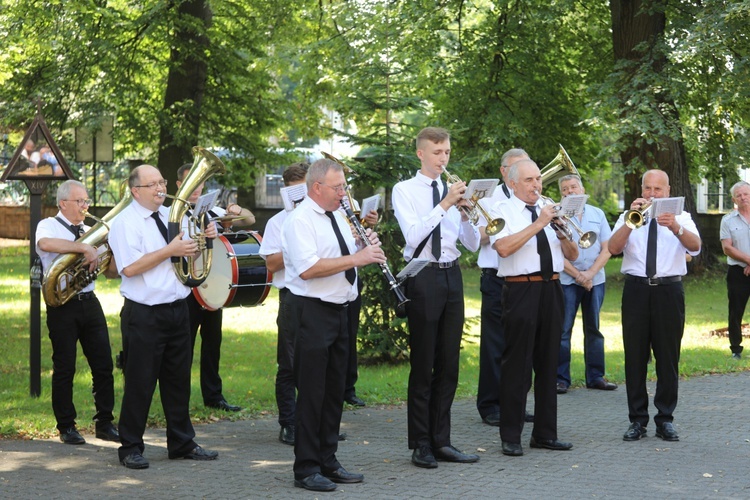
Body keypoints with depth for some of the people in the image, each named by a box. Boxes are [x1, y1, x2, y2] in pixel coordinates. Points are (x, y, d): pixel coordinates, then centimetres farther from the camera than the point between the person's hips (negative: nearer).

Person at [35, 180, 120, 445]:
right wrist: (84, 248, -30)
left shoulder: (89, 232, 17)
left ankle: (105, 423, 12)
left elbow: (110, 273, 17)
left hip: (89, 302, 5)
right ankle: (66, 427, 11)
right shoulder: (49, 226, -2)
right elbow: (45, 244, -28)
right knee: (64, 368, 1)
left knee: (104, 365, 3)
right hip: (63, 305, -5)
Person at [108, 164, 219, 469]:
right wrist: (170, 250, -21)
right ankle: (130, 448, 11)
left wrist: (204, 239, 2)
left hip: (177, 309, 7)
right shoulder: (126, 222, -10)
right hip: (144, 315, -7)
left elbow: (189, 254, 23)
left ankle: (182, 443, 24)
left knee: (179, 379, 14)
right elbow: (130, 267, -22)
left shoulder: (171, 216, 12)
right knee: (140, 383, 0)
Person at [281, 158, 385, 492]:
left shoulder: (337, 217, 15)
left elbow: (345, 260, 22)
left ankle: (328, 462, 21)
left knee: (335, 391, 13)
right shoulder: (300, 220, -13)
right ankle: (306, 469, 3)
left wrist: (367, 249, 2)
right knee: (312, 392, -4)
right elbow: (308, 269, -25)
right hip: (313, 311, -9)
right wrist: (355, 258, -24)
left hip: (339, 310, 9)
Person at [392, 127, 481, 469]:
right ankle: (421, 445, 7)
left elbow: (472, 244, 7)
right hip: (423, 277, -5)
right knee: (422, 364, 0)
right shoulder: (405, 190, -1)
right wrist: (444, 205, -20)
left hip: (451, 276, 5)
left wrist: (465, 212, -10)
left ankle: (441, 440, 15)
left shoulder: (453, 191, 12)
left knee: (449, 363, 7)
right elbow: (413, 235, -16)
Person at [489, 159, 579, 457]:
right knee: (517, 365, -4)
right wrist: (538, 224, -17)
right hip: (521, 290, -5)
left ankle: (545, 433, 16)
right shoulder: (503, 211, 1)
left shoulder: (551, 210, 16)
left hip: (551, 290, 5)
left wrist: (563, 233, -6)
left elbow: (572, 256, 14)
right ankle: (511, 437, 2)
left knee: (548, 363, 9)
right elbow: (504, 247, -18)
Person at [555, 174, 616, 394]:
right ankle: (560, 379, 0)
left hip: (595, 280, 3)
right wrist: (577, 275, -9)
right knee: (562, 330, -4)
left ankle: (595, 376, 14)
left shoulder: (597, 214, 9)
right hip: (566, 280, -3)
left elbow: (607, 249, 4)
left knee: (593, 329, 7)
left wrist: (590, 273, -8)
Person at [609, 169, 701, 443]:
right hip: (636, 289, 1)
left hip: (669, 290, 0)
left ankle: (665, 419, 10)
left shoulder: (681, 217, 9)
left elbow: (695, 246, -12)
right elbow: (613, 248, -7)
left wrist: (676, 228, -32)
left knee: (668, 357, 1)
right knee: (635, 356, 1)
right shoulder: (629, 217, 10)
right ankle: (637, 420, 8)